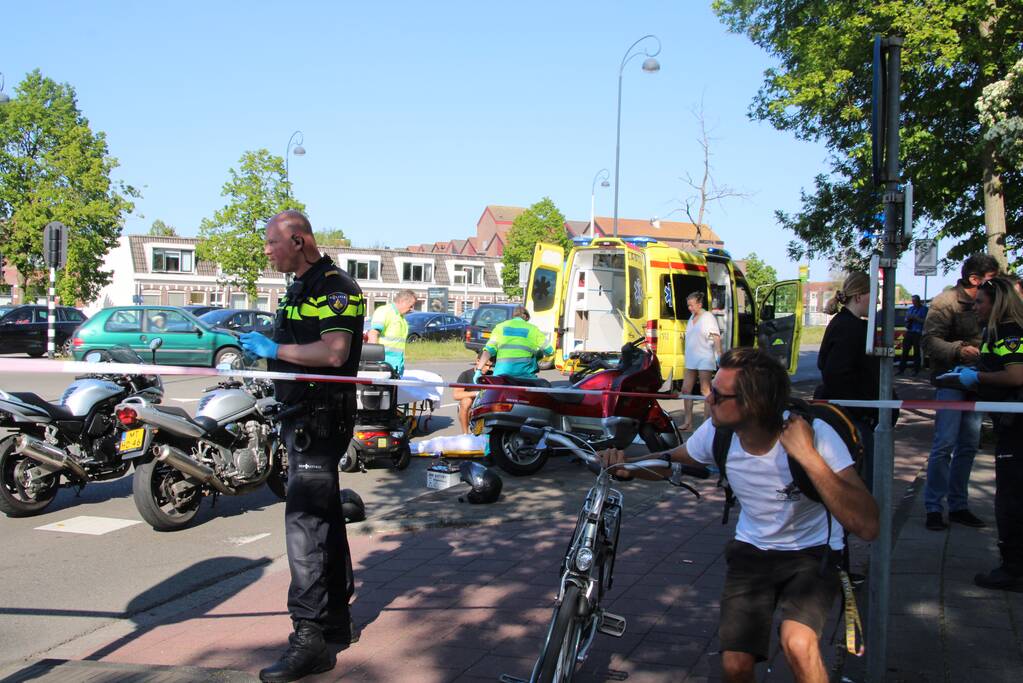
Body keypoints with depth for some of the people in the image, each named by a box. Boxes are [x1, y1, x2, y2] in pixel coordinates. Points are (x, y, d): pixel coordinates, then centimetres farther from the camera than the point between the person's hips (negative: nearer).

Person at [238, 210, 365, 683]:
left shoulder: (336, 288, -12)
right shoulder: (299, 288, 19)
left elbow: (334, 352, -23)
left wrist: (274, 349, -18)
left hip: (321, 418, -10)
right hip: (301, 415, 11)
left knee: (305, 523, -13)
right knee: (323, 519, 16)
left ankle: (309, 637, -9)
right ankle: (336, 622, 27)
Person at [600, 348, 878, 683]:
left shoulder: (813, 434, -26)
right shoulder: (717, 433, -14)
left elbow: (867, 526, -34)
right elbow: (670, 461, 8)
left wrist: (808, 456, -40)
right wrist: (627, 465, -14)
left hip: (812, 554, -3)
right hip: (751, 551, 4)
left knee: (798, 645, -30)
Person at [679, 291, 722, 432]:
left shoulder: (708, 317, -7)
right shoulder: (691, 318, 15)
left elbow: (716, 337, -12)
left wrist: (719, 355, -22)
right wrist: (687, 357, 17)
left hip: (704, 359, -8)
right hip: (691, 360, 8)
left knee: (705, 391, -5)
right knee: (686, 389, 7)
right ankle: (688, 422, 13)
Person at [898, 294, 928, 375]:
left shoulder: (924, 309, 1)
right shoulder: (910, 308, 19)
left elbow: (924, 320, -8)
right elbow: (906, 319, 22)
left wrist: (915, 318, -16)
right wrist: (908, 318, -1)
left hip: (917, 333, -5)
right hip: (909, 332, 5)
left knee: (916, 352, -3)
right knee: (905, 351, 3)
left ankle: (916, 371, 2)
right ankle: (901, 369, 6)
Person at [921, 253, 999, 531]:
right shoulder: (946, 302, -10)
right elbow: (930, 341, -19)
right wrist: (959, 350, -33)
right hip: (950, 382, -7)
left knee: (968, 446, 11)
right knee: (944, 445, -8)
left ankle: (958, 505, 20)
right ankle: (933, 507, 0)